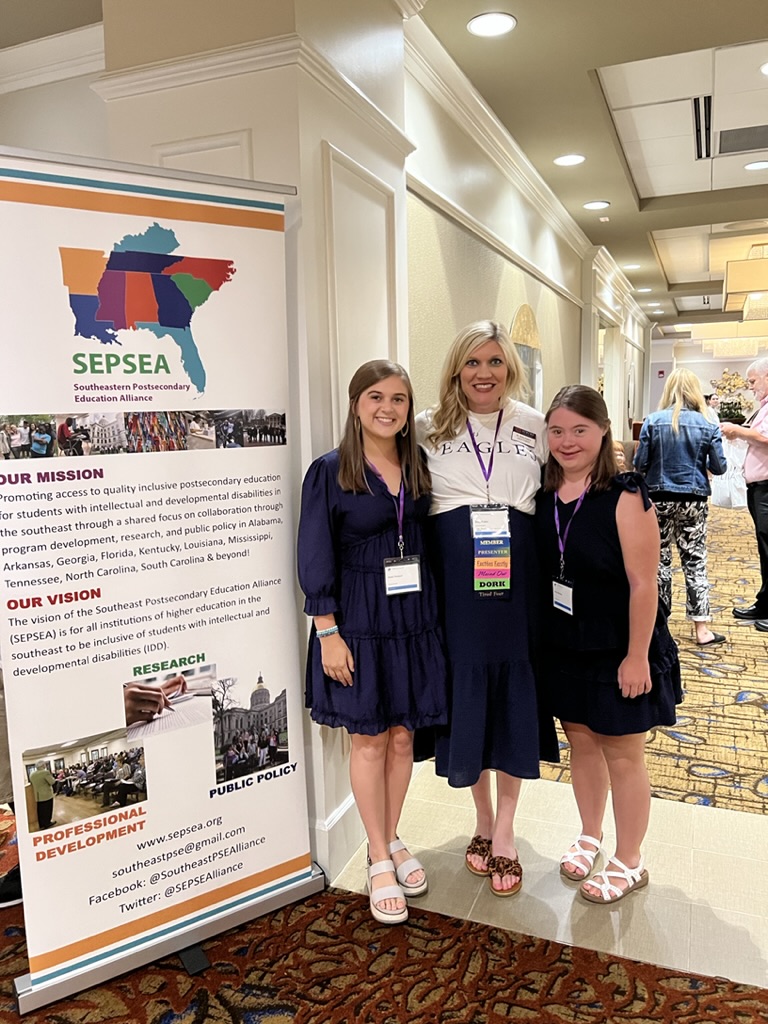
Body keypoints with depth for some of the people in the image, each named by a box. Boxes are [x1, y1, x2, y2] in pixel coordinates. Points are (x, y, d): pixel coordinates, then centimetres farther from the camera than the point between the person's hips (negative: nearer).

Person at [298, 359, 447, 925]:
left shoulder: (419, 466, 5)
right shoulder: (330, 471, -8)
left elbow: (433, 540, 12)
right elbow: (316, 559, -9)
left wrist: (435, 611, 6)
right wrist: (328, 633, -12)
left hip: (414, 617, 4)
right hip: (358, 620, -4)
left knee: (403, 735, 14)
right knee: (369, 738, 7)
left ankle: (392, 839, 35)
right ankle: (379, 858, 26)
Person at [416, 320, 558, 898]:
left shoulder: (534, 426, 8)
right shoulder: (429, 429, 3)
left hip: (518, 575, 1)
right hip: (454, 579, -1)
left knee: (515, 693, 6)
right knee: (465, 691, 8)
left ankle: (505, 832, 25)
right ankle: (483, 822, 31)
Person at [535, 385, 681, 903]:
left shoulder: (625, 498, -19)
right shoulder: (545, 496, -1)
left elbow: (643, 583, -18)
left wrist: (637, 656, -17)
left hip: (617, 649, -5)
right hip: (564, 645, 5)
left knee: (622, 753, 10)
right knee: (581, 740, 20)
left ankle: (629, 862, 30)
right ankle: (590, 835, 42)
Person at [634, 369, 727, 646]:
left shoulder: (652, 422, -7)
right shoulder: (708, 426, -3)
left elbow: (639, 464, -5)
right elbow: (719, 468, 0)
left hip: (659, 498, 0)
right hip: (694, 501, 1)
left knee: (660, 559, 11)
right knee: (695, 561, 5)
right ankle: (701, 629, 7)